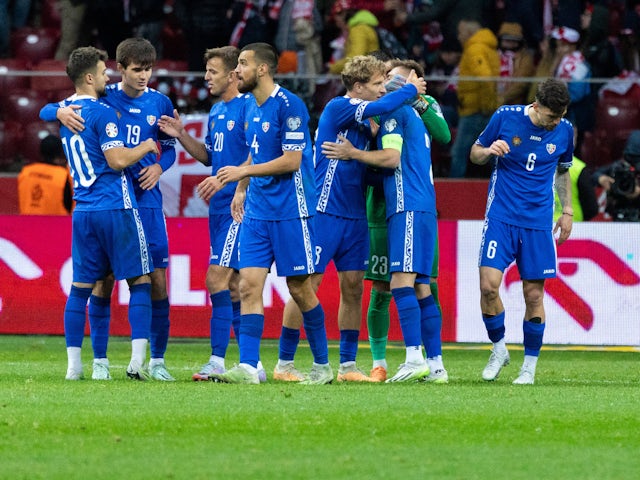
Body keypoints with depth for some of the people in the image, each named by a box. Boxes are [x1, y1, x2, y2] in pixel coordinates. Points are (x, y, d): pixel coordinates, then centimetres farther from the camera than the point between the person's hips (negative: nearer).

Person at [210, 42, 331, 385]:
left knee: (299, 289, 0)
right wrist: (241, 188, 15)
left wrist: (244, 172, -18)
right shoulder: (250, 107, 12)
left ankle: (322, 365, 14)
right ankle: (247, 367, -10)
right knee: (249, 286, -4)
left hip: (290, 212, -7)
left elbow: (291, 161, -18)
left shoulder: (288, 105, -13)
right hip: (256, 212, 7)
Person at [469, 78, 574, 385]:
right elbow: (475, 153, 7)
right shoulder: (505, 118, -5)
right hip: (501, 217, -1)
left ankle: (529, 366, 13)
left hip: (538, 222, 2)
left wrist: (567, 211, 15)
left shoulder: (564, 131, 2)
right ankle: (499, 349, 11)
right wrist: (488, 151, -16)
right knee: (488, 285, -13)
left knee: (534, 294, 0)